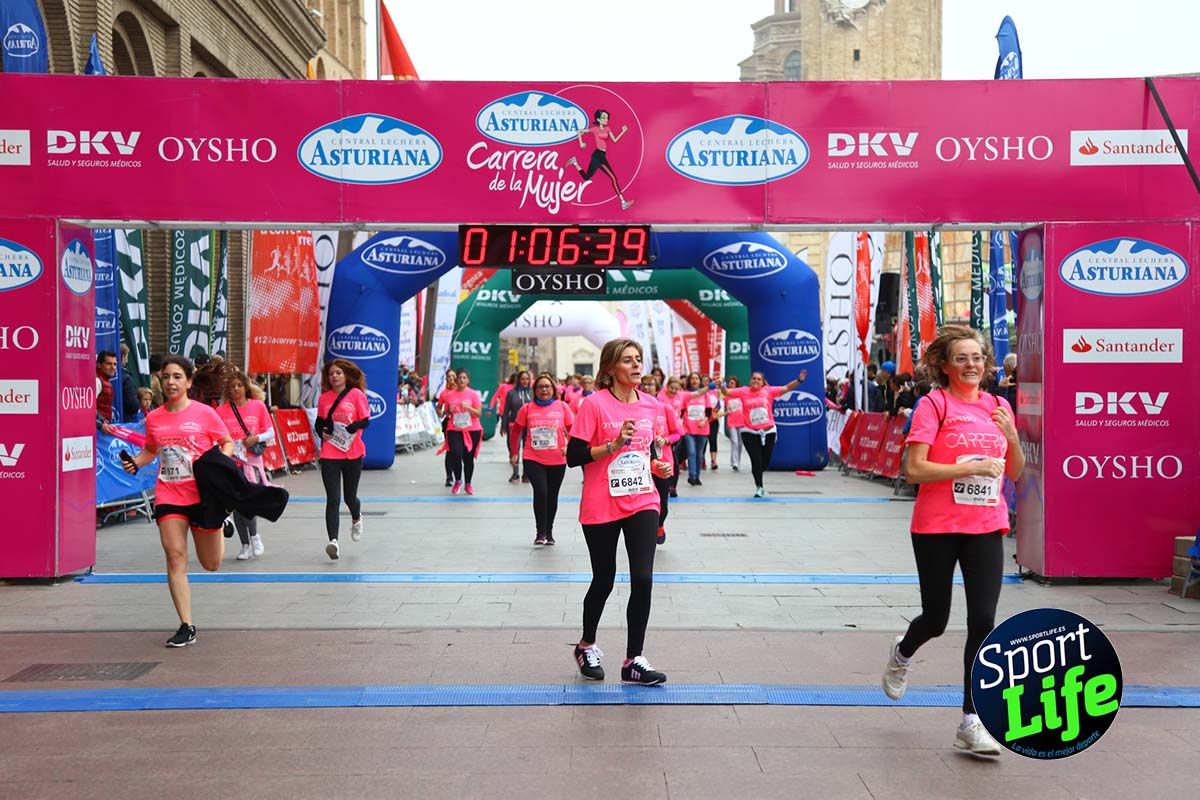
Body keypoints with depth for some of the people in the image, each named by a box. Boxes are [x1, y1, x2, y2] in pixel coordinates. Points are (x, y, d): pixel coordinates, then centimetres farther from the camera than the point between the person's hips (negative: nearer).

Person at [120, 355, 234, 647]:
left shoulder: (204, 413, -5)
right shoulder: (153, 418, 5)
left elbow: (227, 442, 4)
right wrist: (134, 462, 0)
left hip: (203, 494, -2)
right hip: (168, 496, 2)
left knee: (211, 564, 10)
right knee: (175, 558, -7)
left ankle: (218, 526, 46)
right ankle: (186, 627, 1)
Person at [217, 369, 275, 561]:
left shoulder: (258, 406, 1)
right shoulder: (221, 410, 3)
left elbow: (271, 433, 4)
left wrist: (256, 438, -13)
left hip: (252, 461, -2)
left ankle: (254, 536, 8)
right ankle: (245, 545, 18)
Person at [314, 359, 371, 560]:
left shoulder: (356, 394, -2)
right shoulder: (324, 398, 7)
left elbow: (365, 420, -5)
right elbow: (319, 422, 17)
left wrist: (351, 428, -21)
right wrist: (322, 432, -3)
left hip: (353, 453, -1)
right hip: (329, 454, 1)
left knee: (349, 497, 12)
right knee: (332, 499, -9)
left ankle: (356, 519, 47)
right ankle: (333, 541, -14)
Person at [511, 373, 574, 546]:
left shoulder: (562, 407, -2)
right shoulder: (527, 408, -1)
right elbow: (516, 431, 10)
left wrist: (569, 446, -12)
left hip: (557, 460, 1)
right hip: (533, 460, -1)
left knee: (552, 496, 12)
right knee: (540, 491, -17)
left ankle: (549, 531, 30)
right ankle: (540, 532, -4)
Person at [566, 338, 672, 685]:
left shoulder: (650, 405, 6)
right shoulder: (594, 404, -11)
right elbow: (573, 456, -13)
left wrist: (657, 466, 0)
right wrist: (614, 444, -22)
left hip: (642, 503, 4)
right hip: (601, 508, -4)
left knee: (643, 579, -8)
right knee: (604, 581, 10)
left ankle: (633, 660, 5)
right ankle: (587, 646, 35)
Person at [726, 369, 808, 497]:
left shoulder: (768, 390, 1)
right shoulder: (743, 391, -1)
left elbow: (786, 388, 1)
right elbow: (727, 392, -3)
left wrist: (799, 380, -10)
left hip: (768, 432, 2)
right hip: (749, 432, -2)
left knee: (765, 462, 12)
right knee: (756, 461, -5)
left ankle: (757, 477, 43)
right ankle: (759, 487, 11)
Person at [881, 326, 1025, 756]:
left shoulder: (998, 406, 9)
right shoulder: (934, 404, -7)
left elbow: (1016, 472, 14)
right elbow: (914, 469, -16)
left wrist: (1012, 438, -5)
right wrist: (972, 467, -19)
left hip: (986, 527, 4)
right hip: (936, 527, -4)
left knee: (983, 621, -4)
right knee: (936, 619, 9)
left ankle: (971, 724, 5)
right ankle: (902, 653, 45)